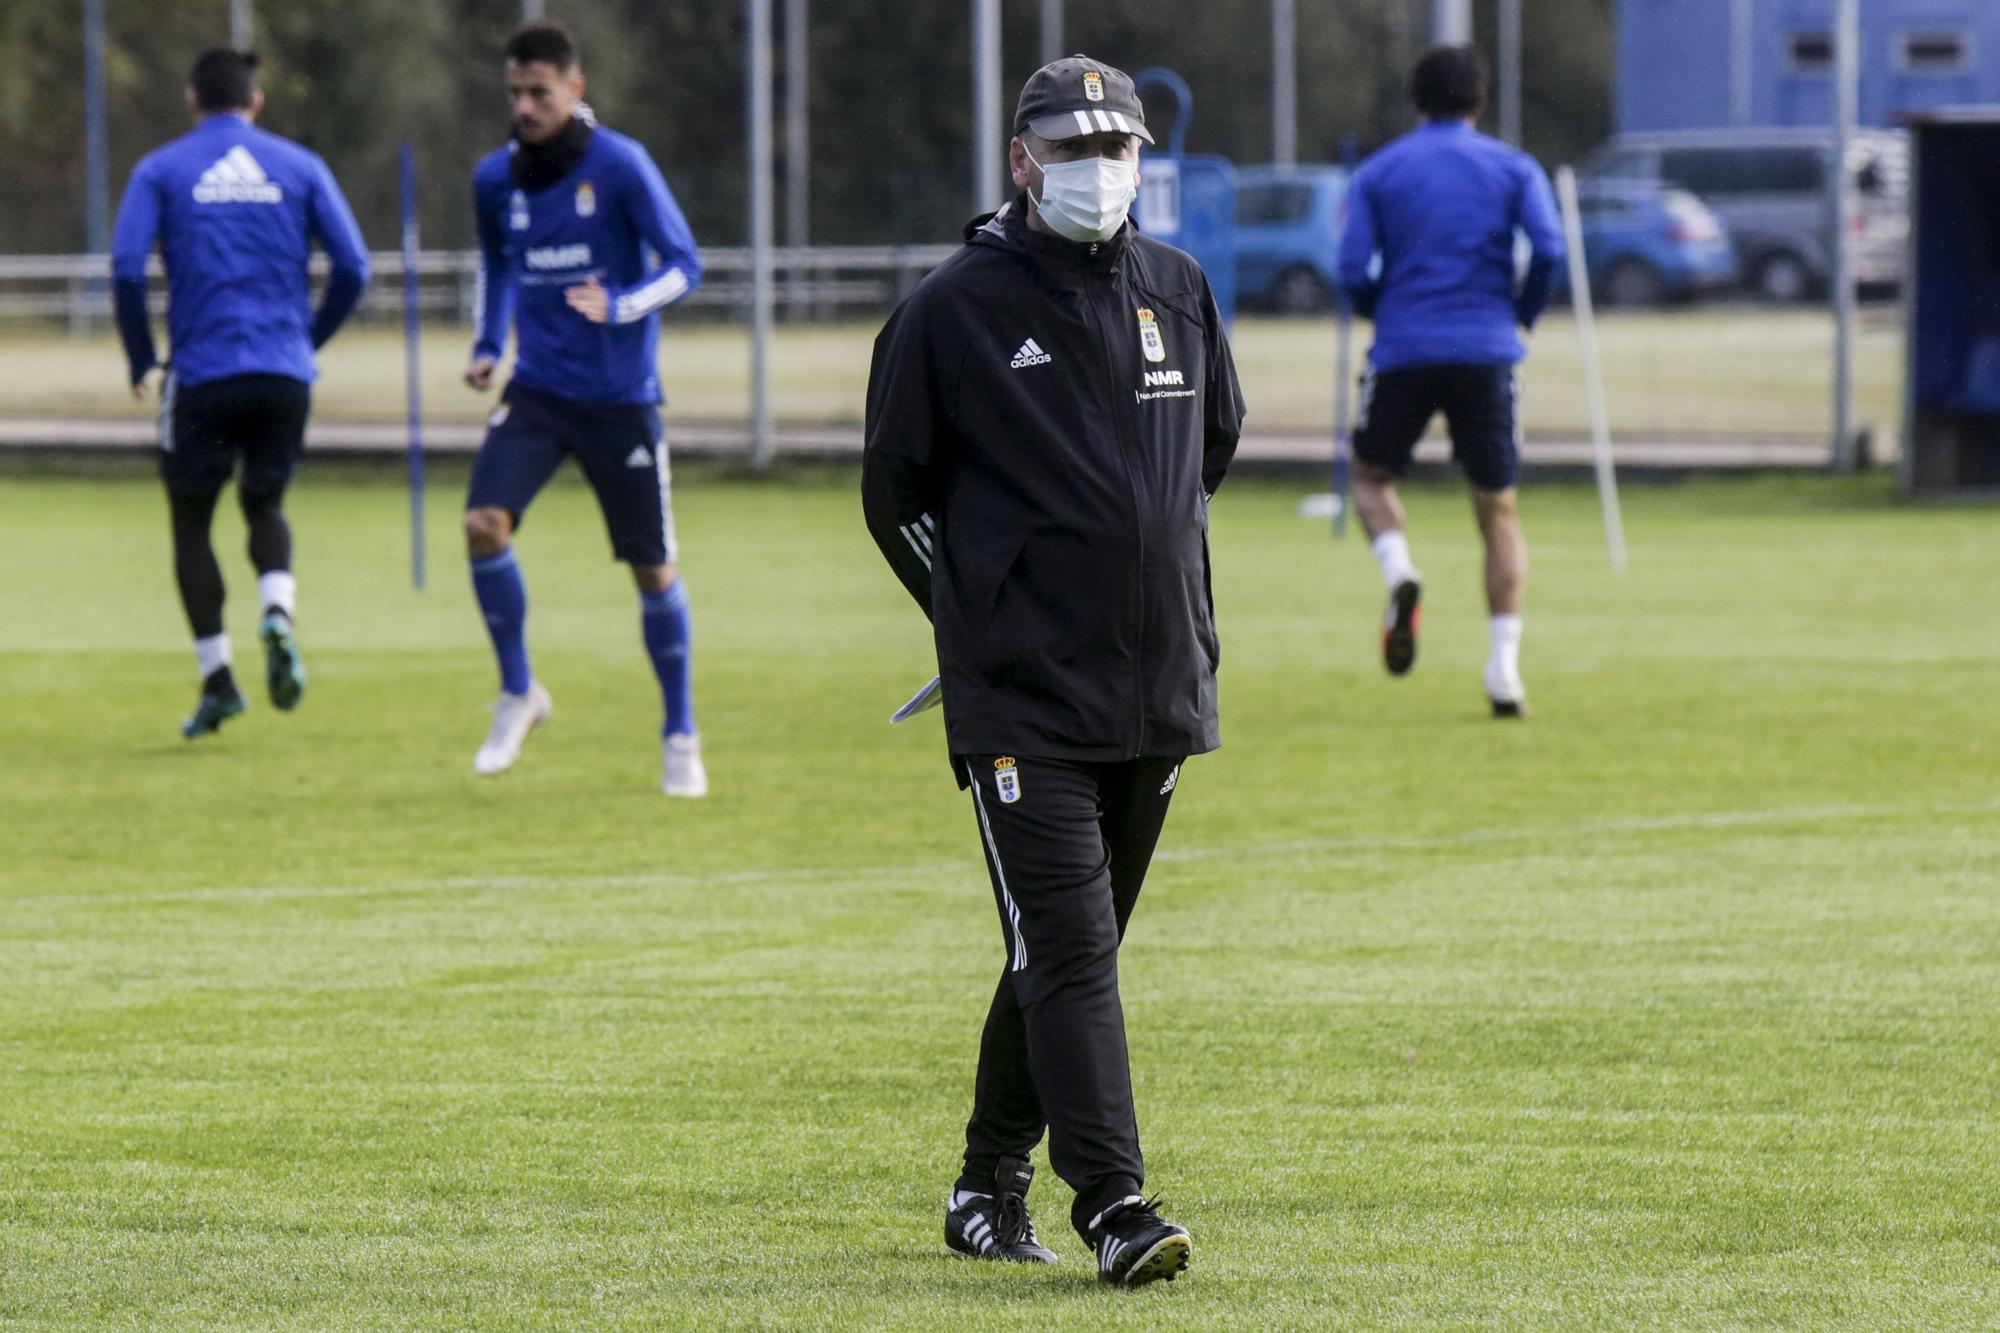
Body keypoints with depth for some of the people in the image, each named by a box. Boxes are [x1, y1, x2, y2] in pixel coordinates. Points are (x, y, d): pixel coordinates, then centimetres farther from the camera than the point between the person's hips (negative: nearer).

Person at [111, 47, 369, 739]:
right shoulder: (299, 167, 8)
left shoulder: (161, 170, 4)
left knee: (190, 521, 12)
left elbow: (126, 269, -8)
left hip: (202, 374, -2)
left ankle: (217, 680, 6)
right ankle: (278, 613, -10)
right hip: (285, 372, 2)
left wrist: (142, 362, 3)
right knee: (264, 506, 20)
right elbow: (353, 268, 1)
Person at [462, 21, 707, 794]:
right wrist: (488, 344, 8)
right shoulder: (496, 179, 3)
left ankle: (680, 738, 18)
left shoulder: (621, 166, -11)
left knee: (653, 569, 1)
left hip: (619, 396, -3)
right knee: (484, 525, -18)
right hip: (536, 391, 3)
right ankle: (517, 694, 2)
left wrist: (618, 307, -27)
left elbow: (684, 266, -10)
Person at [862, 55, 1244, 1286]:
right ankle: (1114, 1204, -18)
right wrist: (981, 613, 4)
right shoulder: (953, 310, -5)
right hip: (1022, 698, -5)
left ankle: (992, 1184, 25)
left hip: (1162, 684, 5)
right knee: (1066, 947, -13)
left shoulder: (1181, 293, 9)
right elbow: (895, 488, 4)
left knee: (1072, 948, 12)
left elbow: (1217, 438, 26)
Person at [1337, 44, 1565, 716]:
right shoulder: (1514, 169, 6)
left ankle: (1399, 573, -10)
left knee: (1371, 475, 21)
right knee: (1499, 511, 9)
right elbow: (1548, 250, -8)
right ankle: (1504, 668, -1)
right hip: (1487, 352, 0)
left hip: (1402, 353, 0)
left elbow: (1353, 271, -2)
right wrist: (1523, 314, 9)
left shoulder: (1377, 173, 7)